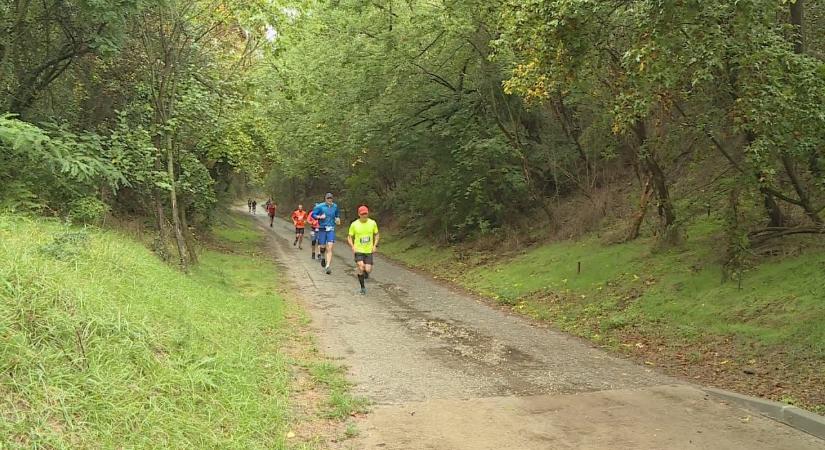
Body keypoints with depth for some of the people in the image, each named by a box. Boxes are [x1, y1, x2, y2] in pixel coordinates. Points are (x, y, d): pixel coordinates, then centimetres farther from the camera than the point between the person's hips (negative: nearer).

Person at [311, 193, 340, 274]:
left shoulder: (335, 206, 6)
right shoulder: (320, 206, -4)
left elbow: (337, 214, 24)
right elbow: (313, 214, 0)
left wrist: (338, 219, 4)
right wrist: (320, 217, -17)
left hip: (331, 229, 1)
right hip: (322, 229, -1)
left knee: (329, 248, -10)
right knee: (322, 247, 6)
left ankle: (328, 266, -12)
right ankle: (323, 258, 40)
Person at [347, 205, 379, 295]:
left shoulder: (372, 223, -1)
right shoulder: (354, 224, -5)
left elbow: (376, 235, 13)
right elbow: (349, 237, 4)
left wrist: (375, 245, 0)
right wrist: (352, 247, -11)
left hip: (369, 251, 2)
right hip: (358, 250, -1)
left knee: (368, 270, -7)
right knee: (361, 269, -15)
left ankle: (366, 272, 32)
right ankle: (362, 287, 4)